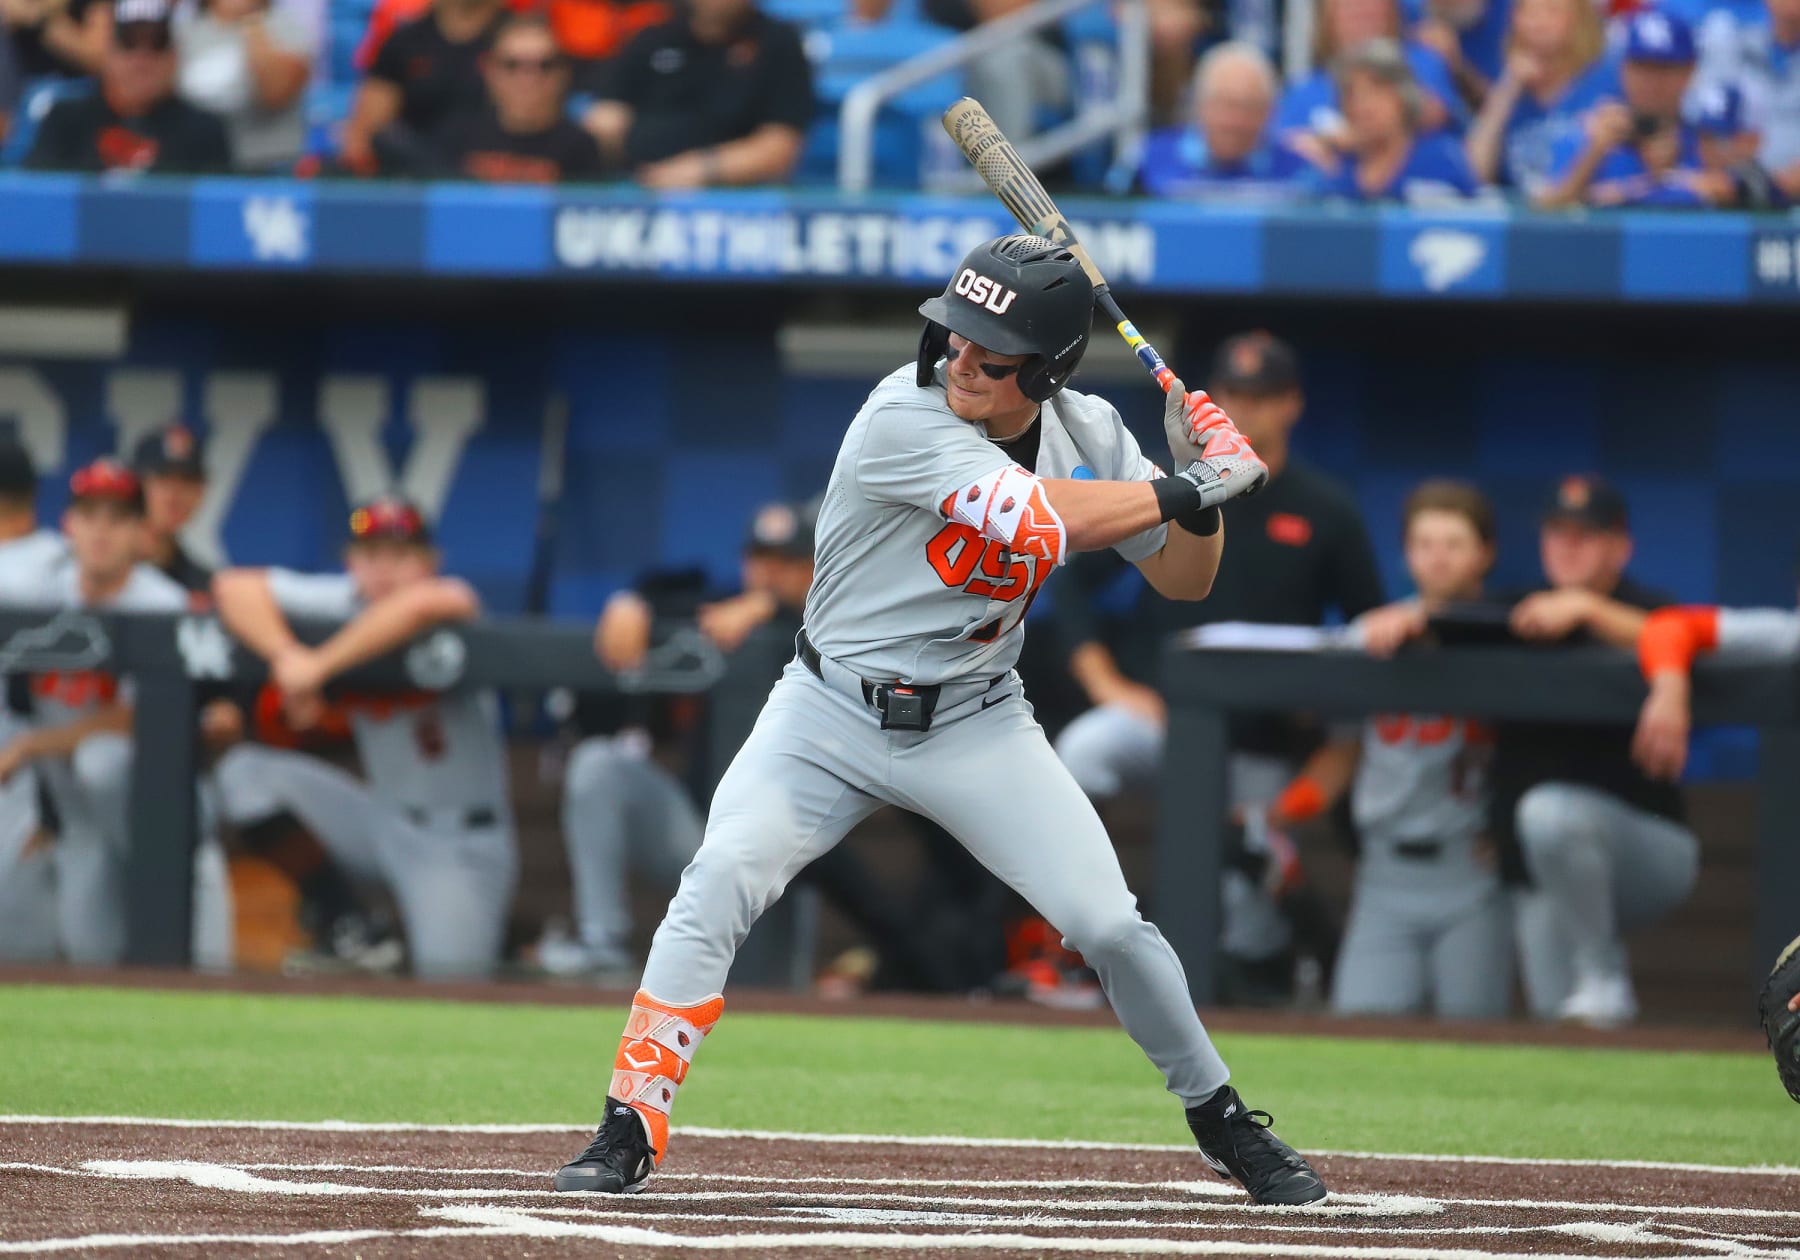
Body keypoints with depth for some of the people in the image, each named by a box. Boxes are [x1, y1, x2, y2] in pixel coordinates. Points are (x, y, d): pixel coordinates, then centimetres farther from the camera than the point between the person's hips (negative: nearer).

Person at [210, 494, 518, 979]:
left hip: (461, 839, -5)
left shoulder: (453, 601, -15)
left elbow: (422, 602, -40)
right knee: (247, 771, -9)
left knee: (452, 972, -24)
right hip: (382, 820, 5)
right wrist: (287, 657, -23)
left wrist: (318, 666, -35)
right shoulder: (344, 602, -1)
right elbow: (234, 588, -6)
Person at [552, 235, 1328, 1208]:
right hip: (833, 714, -3)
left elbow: (1182, 580, 2)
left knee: (1109, 925, -5)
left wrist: (1201, 490, -18)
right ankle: (628, 1134, -16)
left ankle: (1223, 1124, 17)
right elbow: (1043, 521, -32)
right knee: (720, 880, -23)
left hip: (975, 727, 3)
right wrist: (1186, 488, -25)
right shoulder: (904, 422, -23)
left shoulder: (1088, 434, -5)